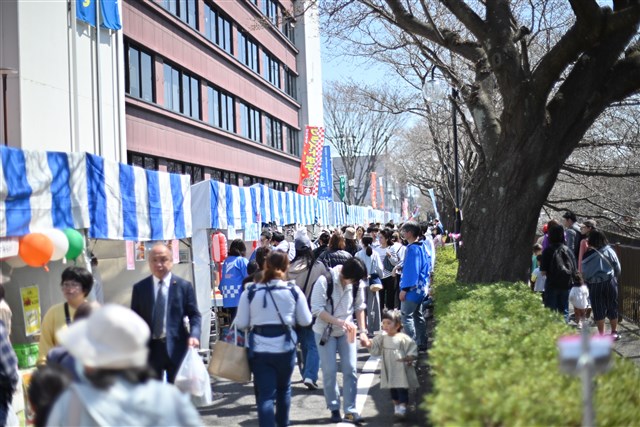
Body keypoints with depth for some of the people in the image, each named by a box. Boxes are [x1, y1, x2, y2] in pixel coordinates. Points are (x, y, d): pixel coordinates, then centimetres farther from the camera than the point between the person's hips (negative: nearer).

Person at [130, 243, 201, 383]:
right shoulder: (139, 288, 7)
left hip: (176, 348, -1)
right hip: (149, 349, 1)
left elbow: (194, 314, 1)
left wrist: (194, 335, -17)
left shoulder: (184, 286, 2)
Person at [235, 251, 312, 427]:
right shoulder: (294, 291, -5)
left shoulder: (250, 292, -4)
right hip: (285, 347, 1)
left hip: (259, 349, -1)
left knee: (265, 395, 1)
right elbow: (306, 321, 3)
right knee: (283, 388, 23)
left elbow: (241, 323, -2)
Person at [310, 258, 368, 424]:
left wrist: (362, 330, -4)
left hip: (346, 332, 3)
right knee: (329, 371, 0)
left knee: (350, 369, -1)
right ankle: (334, 409, 16)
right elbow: (317, 309, -22)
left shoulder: (358, 284, -9)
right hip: (325, 332, -3)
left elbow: (360, 307, 4)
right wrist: (339, 321, -31)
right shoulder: (324, 281, -21)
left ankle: (350, 410, 7)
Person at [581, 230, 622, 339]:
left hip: (595, 285, -2)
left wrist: (587, 281, 14)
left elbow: (584, 272, -5)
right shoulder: (610, 251, -4)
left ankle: (601, 334, 10)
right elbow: (618, 269, 2)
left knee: (598, 310, 6)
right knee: (612, 308, 14)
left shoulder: (589, 255, -11)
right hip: (610, 283, 2)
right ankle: (614, 332, 24)